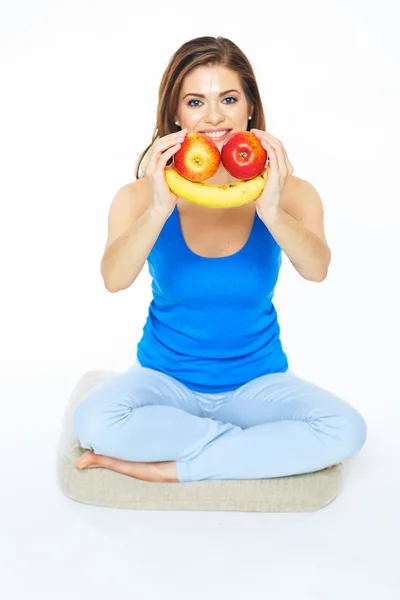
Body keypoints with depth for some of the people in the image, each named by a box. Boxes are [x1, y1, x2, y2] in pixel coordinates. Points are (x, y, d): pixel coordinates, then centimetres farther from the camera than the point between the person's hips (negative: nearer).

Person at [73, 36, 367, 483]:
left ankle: (165, 469, -15)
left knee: (345, 430, -26)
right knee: (93, 420, -30)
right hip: (165, 379, 0)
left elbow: (316, 269, -28)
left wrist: (271, 213, -47)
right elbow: (114, 279, -27)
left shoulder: (290, 193, -9)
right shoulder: (141, 196, -10)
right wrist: (159, 211, -44)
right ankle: (267, 449, -13)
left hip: (257, 383, 1)